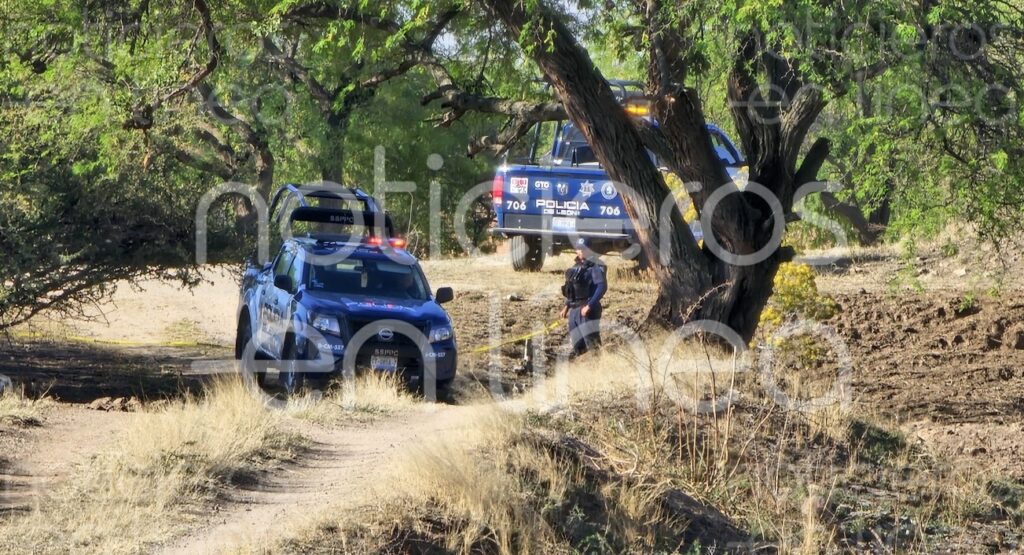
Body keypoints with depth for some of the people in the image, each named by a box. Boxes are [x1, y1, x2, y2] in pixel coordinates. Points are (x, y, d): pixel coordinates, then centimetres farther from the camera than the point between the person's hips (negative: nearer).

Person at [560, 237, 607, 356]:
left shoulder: (594, 266, -8)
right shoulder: (576, 267, 17)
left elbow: (602, 287, -18)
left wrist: (589, 306, -23)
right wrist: (566, 306, 18)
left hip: (587, 310, -8)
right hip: (574, 310, 8)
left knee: (592, 342, -15)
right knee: (577, 344, 9)